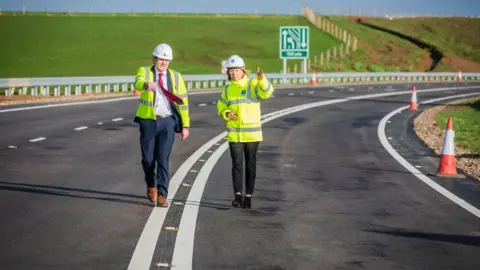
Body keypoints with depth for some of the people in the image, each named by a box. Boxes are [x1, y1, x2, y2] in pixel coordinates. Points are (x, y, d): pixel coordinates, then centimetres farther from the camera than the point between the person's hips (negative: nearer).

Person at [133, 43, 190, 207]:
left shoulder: (175, 77, 6)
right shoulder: (144, 71, 0)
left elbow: (183, 101, 6)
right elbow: (138, 83, -25)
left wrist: (185, 125, 2)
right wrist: (147, 84, -50)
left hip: (167, 122, 0)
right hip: (148, 121, 0)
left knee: (163, 158, -9)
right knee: (147, 158, 7)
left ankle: (162, 195, -6)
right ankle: (151, 186, 35)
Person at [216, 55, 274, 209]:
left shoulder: (252, 85, -4)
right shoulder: (228, 90, 9)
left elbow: (267, 92, -23)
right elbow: (221, 107, 17)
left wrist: (261, 80, -43)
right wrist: (227, 114, -6)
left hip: (252, 132, -2)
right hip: (234, 134, 2)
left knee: (250, 165, 5)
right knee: (237, 164, -6)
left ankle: (248, 196, 13)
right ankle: (238, 196, -10)